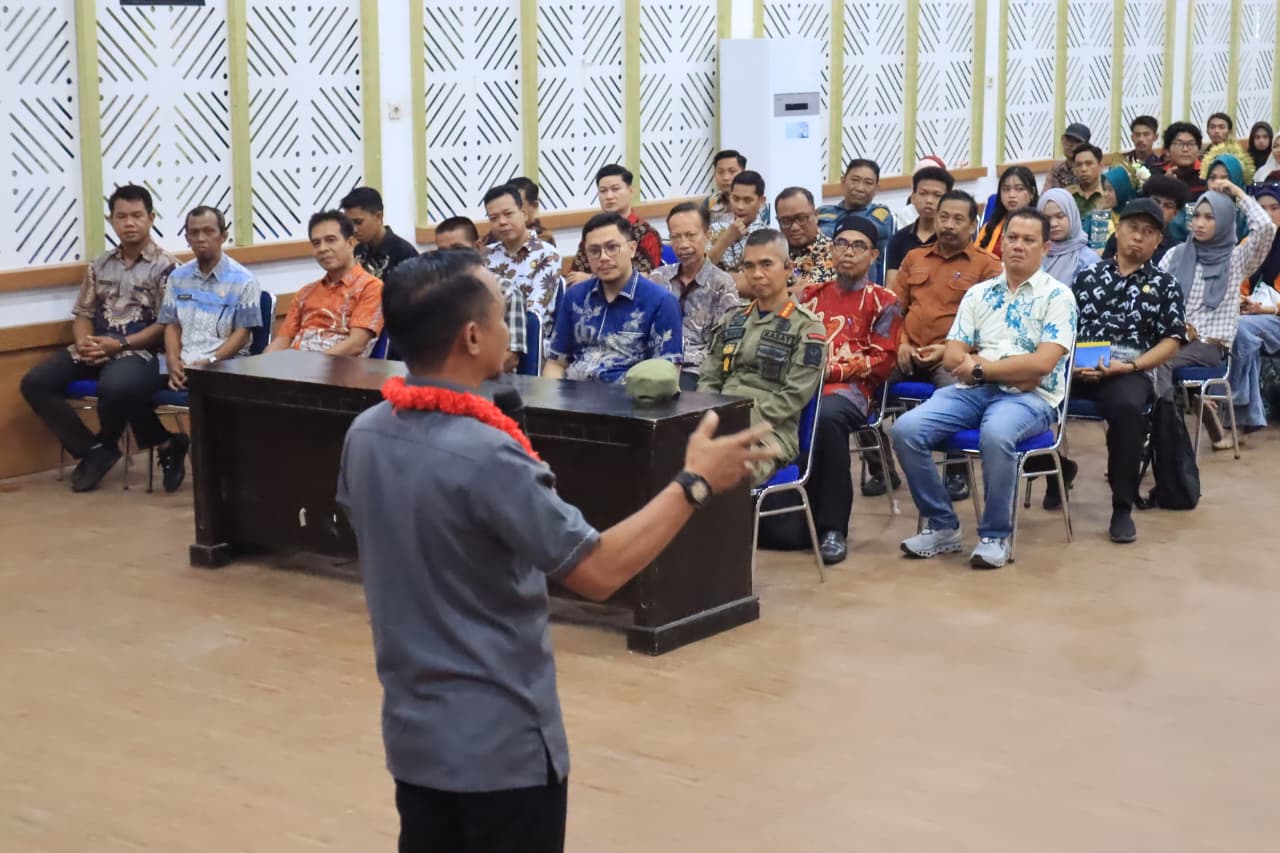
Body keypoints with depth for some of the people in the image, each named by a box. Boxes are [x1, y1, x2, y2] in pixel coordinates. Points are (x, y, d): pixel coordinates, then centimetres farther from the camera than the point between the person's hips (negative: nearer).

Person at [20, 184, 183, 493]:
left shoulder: (165, 266, -2)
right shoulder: (100, 265, 16)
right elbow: (83, 313, 16)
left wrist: (119, 344, -18)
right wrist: (83, 342, -8)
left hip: (140, 352, -6)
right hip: (96, 350, 6)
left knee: (115, 387, -39)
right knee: (36, 383, -14)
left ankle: (105, 445, -4)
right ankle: (92, 449, -6)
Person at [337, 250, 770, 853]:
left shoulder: (364, 435, -2)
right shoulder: (484, 455, -26)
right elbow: (598, 571, -23)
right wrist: (694, 484, -15)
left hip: (413, 731, 7)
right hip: (501, 742, -7)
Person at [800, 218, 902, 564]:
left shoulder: (882, 302, 14)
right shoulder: (812, 294, 26)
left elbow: (882, 361, 5)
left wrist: (832, 370, -7)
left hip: (850, 388, -3)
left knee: (827, 417, -40)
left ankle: (832, 528, -33)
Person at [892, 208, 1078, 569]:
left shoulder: (1057, 295, 2)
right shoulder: (978, 294, 15)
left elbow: (1042, 363, -11)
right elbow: (952, 357, 7)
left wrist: (980, 367, -7)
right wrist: (1012, 369, -8)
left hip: (1030, 398, -4)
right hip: (973, 391, 5)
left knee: (996, 434, -39)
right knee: (906, 429, -21)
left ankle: (995, 534, -18)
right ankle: (942, 526, -5)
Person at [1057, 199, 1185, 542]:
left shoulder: (1164, 284, 11)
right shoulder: (1089, 275, 17)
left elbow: (1170, 342, 4)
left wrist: (1128, 366, -10)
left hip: (1131, 371, -2)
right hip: (1079, 367, 3)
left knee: (1127, 406, -39)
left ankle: (1122, 507, -24)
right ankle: (1058, 467, 8)